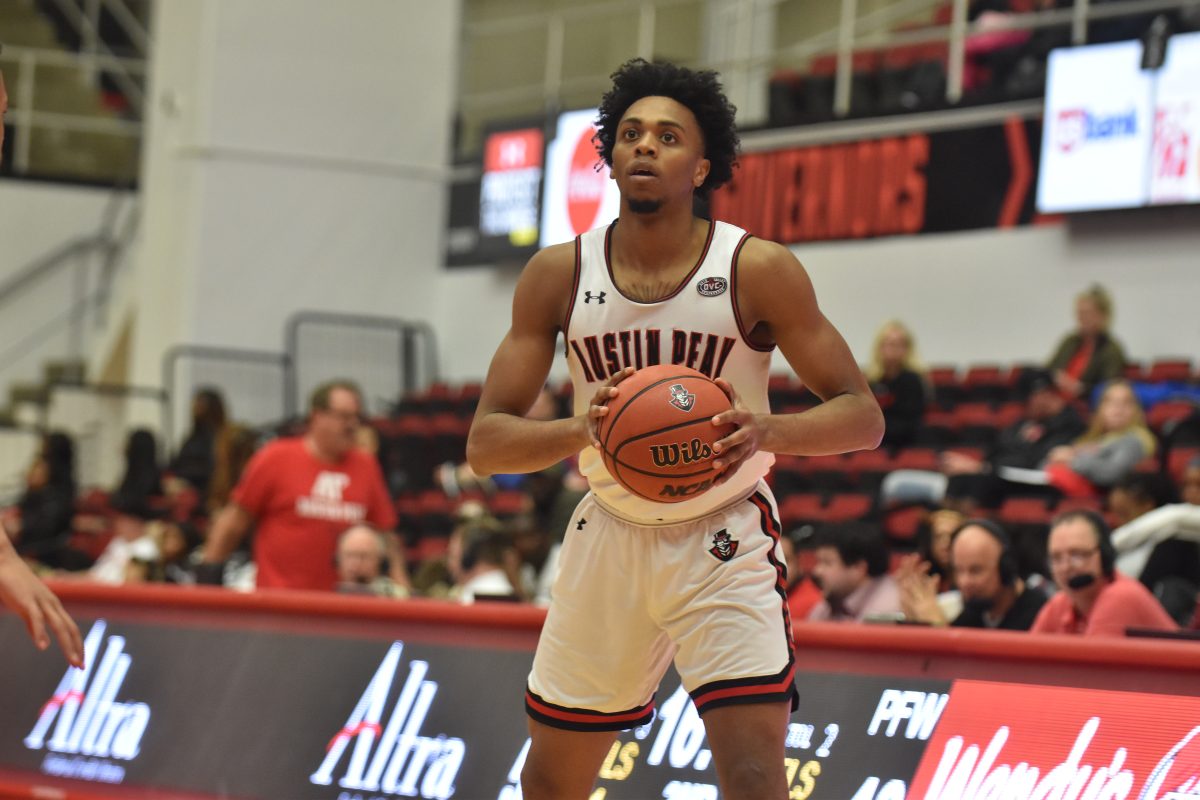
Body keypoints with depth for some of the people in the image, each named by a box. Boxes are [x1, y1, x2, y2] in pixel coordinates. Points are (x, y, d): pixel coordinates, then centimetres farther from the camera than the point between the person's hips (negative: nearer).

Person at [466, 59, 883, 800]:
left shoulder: (759, 270, -13)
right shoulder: (560, 274, -6)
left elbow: (862, 416, -10)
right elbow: (486, 443, -7)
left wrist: (767, 432, -31)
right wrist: (579, 430, -28)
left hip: (724, 542, -3)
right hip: (611, 537, 3)